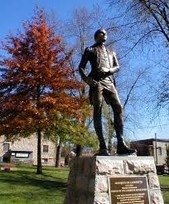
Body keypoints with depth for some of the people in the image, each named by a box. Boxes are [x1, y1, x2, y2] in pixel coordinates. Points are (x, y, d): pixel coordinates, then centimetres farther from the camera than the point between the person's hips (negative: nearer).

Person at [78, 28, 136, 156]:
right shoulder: (90, 50, 18)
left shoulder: (111, 52, 30)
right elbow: (81, 67, 9)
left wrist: (109, 70, -6)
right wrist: (86, 79, -11)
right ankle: (102, 146, -18)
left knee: (118, 108, -14)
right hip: (96, 81, -4)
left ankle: (121, 144, -17)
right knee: (97, 111, -13)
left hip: (109, 82, 4)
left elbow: (117, 67, 17)